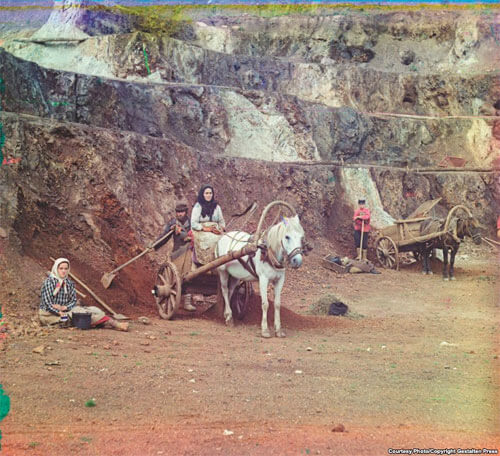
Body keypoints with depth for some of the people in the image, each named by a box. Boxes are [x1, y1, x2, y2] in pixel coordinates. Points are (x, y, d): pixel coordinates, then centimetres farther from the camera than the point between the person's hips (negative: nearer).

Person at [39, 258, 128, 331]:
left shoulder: (69, 283, 7)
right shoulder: (49, 282, -11)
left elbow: (74, 300, 4)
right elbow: (47, 303, -16)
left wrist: (64, 307, -16)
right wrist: (60, 313, -25)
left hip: (63, 311, 6)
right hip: (49, 315, -6)